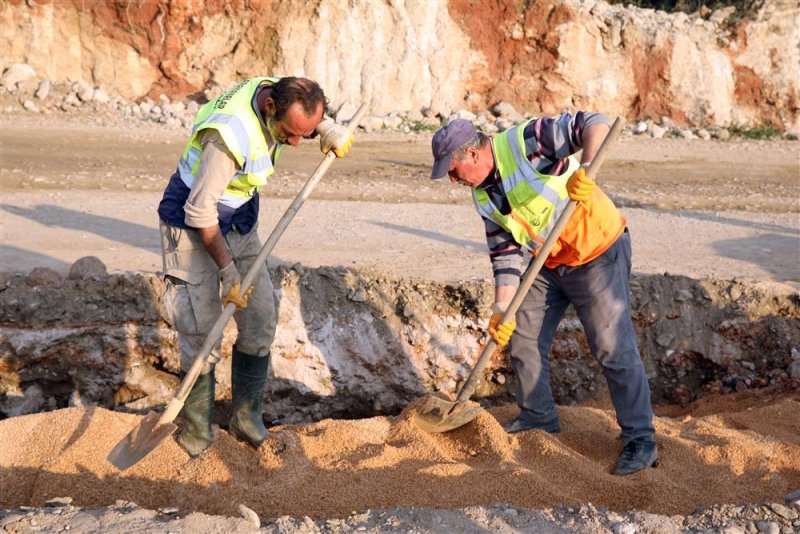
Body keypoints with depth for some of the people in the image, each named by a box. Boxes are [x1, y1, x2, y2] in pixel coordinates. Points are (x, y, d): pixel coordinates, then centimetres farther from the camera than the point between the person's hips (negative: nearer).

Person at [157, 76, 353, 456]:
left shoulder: (280, 93, -13)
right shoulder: (231, 134, -35)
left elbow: (312, 116, 16)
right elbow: (200, 211, -28)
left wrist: (330, 130, -4)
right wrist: (227, 270, -22)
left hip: (240, 225, 7)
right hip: (193, 229, -7)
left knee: (260, 322, 5)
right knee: (203, 334, -7)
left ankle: (247, 417, 20)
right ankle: (196, 432, 10)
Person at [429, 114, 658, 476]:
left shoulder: (526, 142, -22)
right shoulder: (484, 196, 1)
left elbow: (594, 124, -28)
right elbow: (504, 253, 3)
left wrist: (584, 170, -45)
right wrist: (501, 309, -6)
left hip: (597, 251, -8)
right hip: (549, 264, 8)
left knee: (613, 347, -8)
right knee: (522, 339, 12)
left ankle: (640, 439, 1)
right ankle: (538, 419, 30)